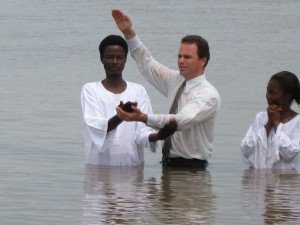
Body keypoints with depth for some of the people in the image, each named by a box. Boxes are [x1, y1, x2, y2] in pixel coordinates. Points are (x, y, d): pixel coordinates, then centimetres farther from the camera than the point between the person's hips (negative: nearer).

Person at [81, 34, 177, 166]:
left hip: (132, 163, 2)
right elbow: (95, 128, -11)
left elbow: (142, 131, 0)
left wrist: (158, 136, -24)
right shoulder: (90, 90, 4)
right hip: (99, 164, -2)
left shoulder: (138, 91, 10)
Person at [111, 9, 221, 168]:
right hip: (168, 162, 6)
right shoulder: (175, 81, 11)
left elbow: (182, 121, -27)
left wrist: (143, 118, -39)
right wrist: (128, 33, 5)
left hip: (192, 167, -6)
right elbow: (147, 64, 17)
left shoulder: (209, 95, -13)